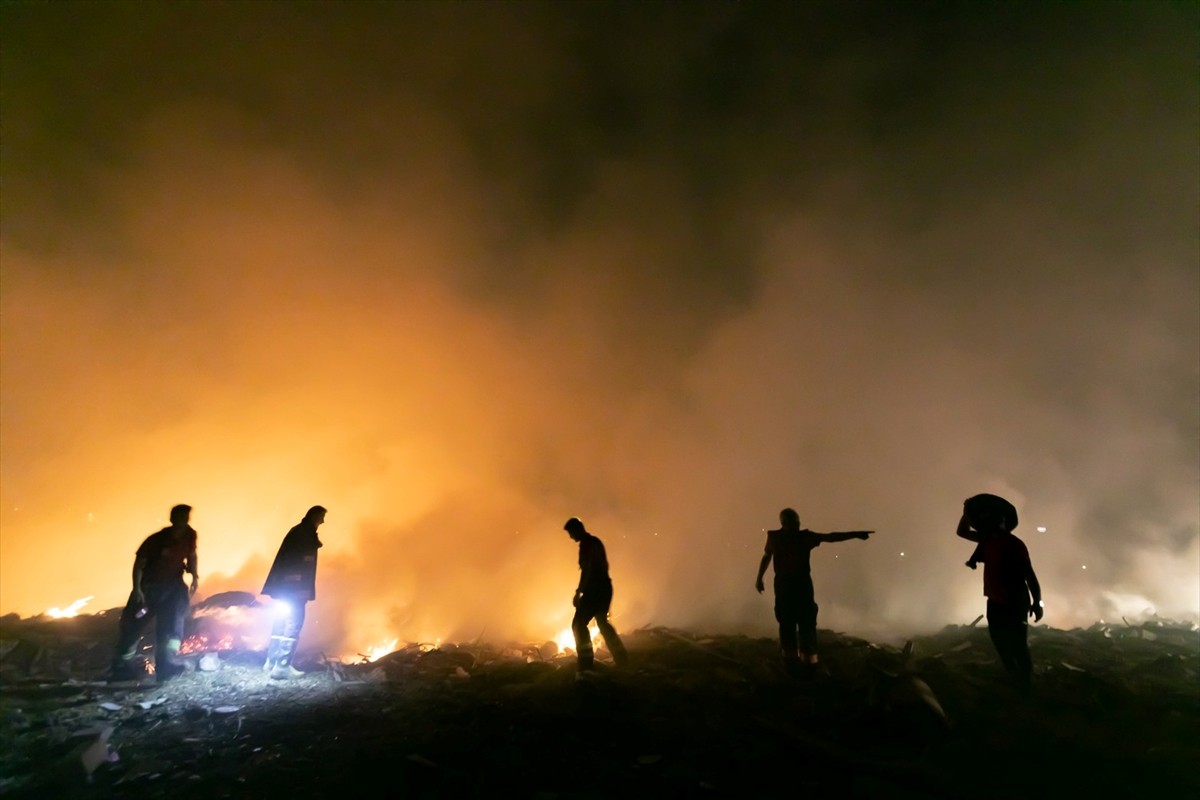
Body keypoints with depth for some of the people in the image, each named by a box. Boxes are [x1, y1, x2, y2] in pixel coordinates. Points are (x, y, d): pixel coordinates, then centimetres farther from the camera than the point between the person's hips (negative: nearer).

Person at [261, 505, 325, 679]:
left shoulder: (298, 531, 19)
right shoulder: (306, 533, -9)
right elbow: (302, 560, -18)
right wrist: (305, 588, -21)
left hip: (283, 584, 10)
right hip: (295, 585, -10)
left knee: (281, 622, 13)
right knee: (293, 623, -9)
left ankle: (271, 662, 17)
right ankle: (282, 666, -11)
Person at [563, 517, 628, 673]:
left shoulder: (586, 544, -14)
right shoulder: (596, 541, 15)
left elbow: (586, 570, -21)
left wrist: (578, 592, -19)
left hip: (595, 590, -10)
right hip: (605, 587, 10)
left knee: (579, 624, -6)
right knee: (602, 622, 22)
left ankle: (587, 663, -9)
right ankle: (621, 659, 28)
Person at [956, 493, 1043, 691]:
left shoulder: (1014, 544, -17)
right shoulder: (988, 539, 6)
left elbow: (1029, 574, -19)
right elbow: (962, 532, 19)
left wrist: (1037, 602, -28)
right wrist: (967, 512, 5)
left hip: (1014, 605, -8)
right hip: (995, 604, 8)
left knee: (1019, 650, -8)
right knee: (1003, 650, 18)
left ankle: (1026, 688, 3)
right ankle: (1013, 685, 32)